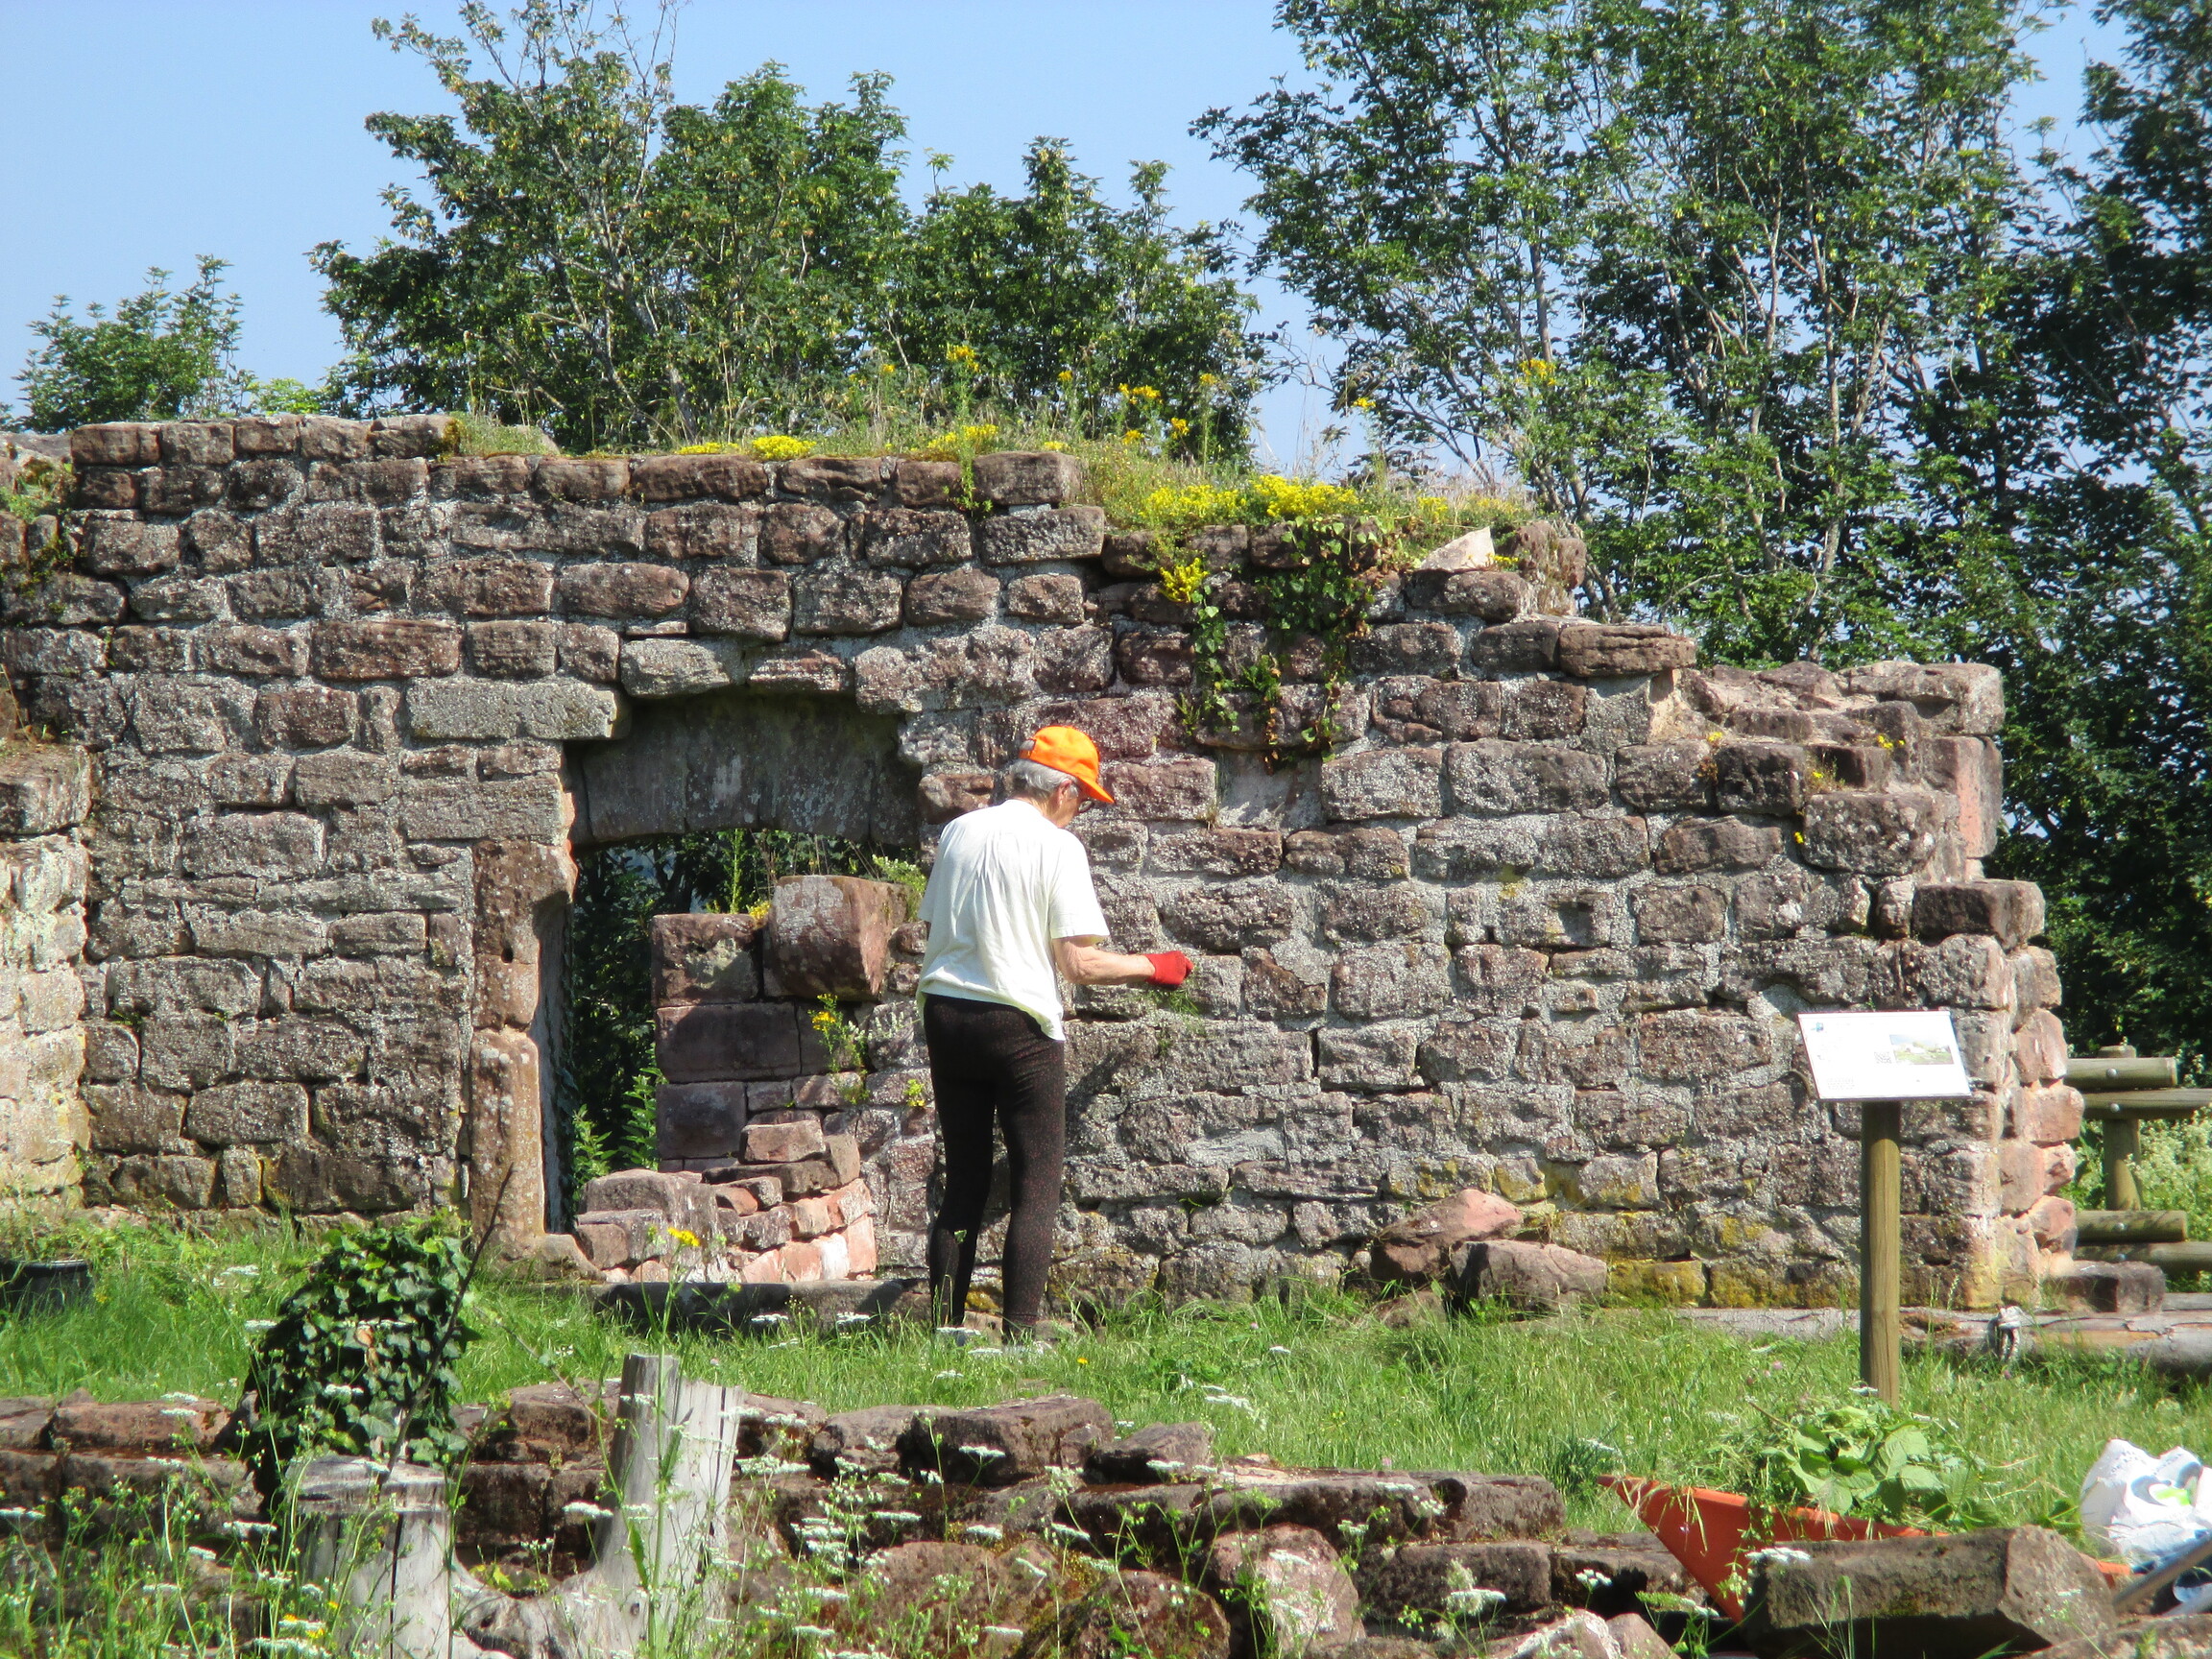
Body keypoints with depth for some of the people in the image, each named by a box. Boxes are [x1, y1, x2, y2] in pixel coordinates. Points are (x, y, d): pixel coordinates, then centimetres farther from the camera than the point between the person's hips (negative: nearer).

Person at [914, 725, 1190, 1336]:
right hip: (1019, 1026, -6)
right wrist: (1153, 968, 3)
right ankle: (1020, 1333, -6)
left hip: (945, 1012, 6)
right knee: (1037, 1188, 0)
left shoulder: (958, 833, 8)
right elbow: (1078, 963, -12)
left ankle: (944, 1328, 9)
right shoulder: (1056, 846, -8)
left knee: (964, 1185, 12)